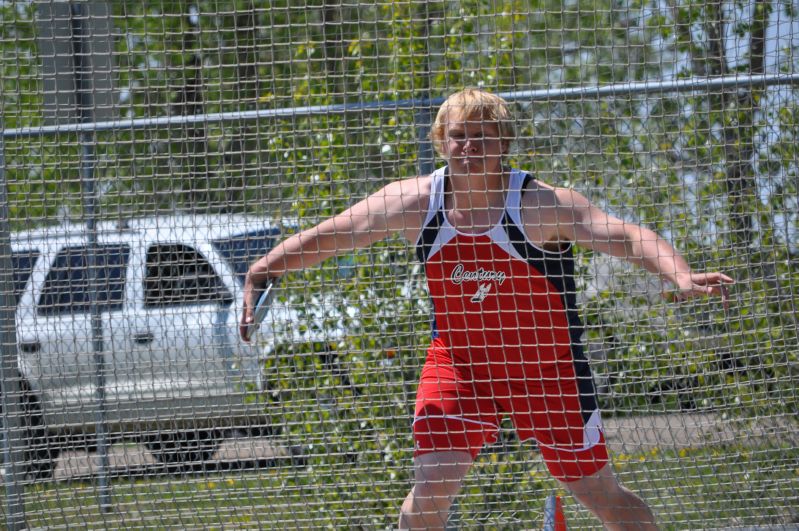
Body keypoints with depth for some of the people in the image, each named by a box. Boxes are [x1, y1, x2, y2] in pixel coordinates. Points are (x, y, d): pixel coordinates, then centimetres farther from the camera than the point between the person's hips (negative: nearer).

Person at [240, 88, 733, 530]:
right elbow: (325, 237, -2)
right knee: (431, 487, -14)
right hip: (459, 362, 2)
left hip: (548, 366, -2)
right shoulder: (416, 201, -10)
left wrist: (682, 276, -49)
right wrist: (263, 269, -14)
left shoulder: (543, 205, -21)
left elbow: (627, 236, -32)